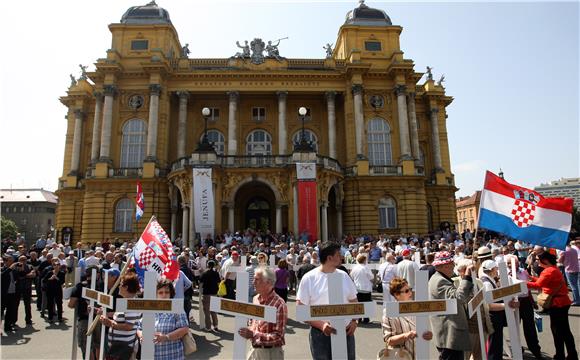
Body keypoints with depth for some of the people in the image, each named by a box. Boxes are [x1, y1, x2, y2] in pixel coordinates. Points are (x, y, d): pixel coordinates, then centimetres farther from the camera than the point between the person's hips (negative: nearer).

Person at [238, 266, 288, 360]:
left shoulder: (279, 304, -21)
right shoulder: (256, 299, 3)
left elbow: (278, 336, -21)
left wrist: (253, 335, -26)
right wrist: (249, 331, -4)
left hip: (270, 352, -6)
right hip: (254, 350, 6)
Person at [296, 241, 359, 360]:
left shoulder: (343, 276, 4)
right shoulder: (309, 278, -9)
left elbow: (354, 302, 13)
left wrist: (354, 321, -3)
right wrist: (321, 325, -20)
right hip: (321, 334, -3)